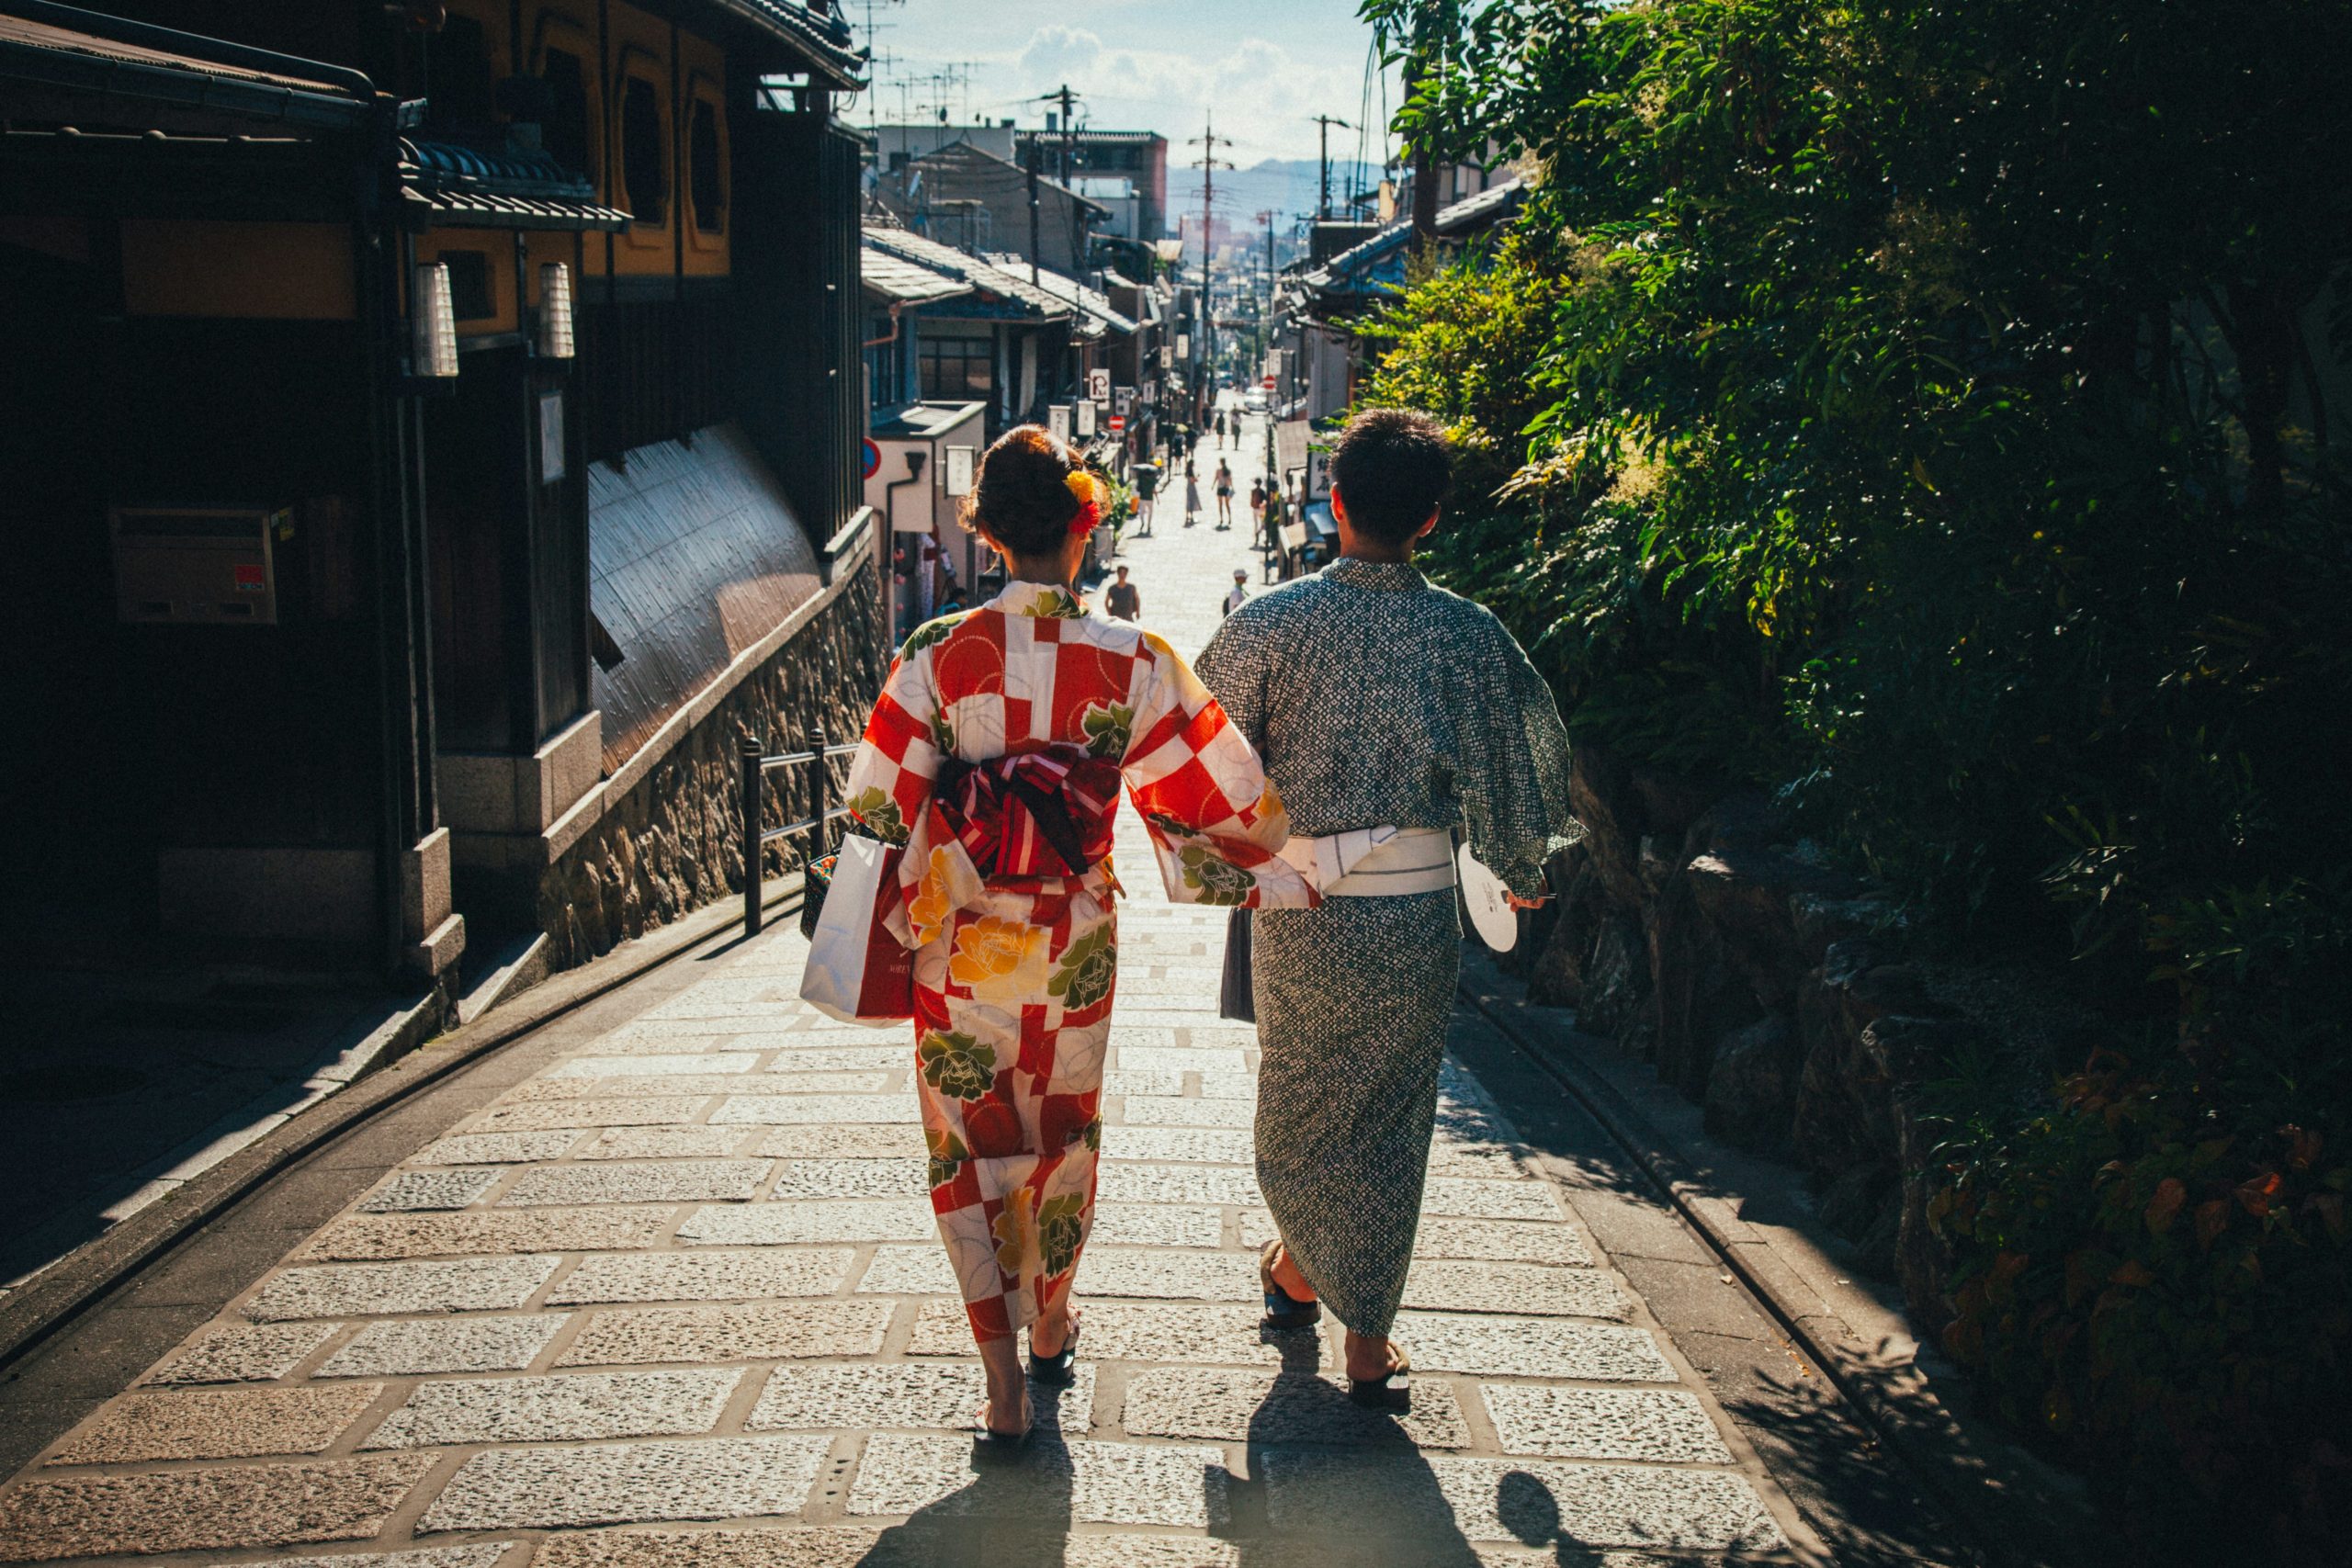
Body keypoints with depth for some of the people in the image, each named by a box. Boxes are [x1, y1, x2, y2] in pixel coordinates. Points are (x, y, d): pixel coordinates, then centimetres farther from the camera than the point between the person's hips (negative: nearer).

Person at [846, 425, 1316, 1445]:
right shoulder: (1134, 663, -11)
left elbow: (880, 808, -10)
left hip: (959, 947, -1)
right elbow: (1219, 801, -5)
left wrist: (900, 915, 5)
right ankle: (1052, 1324, 43)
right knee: (1064, 1134, 23)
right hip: (1076, 949, 2)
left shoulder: (939, 656, -12)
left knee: (971, 1147, 11)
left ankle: (1004, 1386, 8)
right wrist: (1277, 875, 12)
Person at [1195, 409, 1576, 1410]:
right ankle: (1368, 1344, 17)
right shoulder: (1469, 636, -8)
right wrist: (1522, 872, 21)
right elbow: (1505, 771, 2)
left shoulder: (1269, 623, -11)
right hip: (1416, 907, 0)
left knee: (1297, 1095, 23)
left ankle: (1297, 1267, 42)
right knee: (1391, 1116, 11)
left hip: (1297, 904, 0)